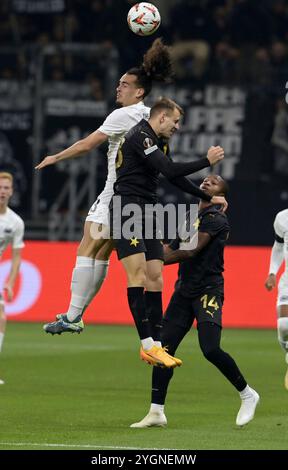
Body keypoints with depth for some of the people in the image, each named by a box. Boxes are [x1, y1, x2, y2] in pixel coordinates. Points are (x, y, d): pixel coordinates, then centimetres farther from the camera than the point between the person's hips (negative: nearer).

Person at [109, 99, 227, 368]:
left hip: (146, 213, 10)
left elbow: (174, 178, 30)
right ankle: (147, 344, -22)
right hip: (127, 210, -10)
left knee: (155, 277, 3)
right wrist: (207, 161, -10)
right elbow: (171, 171, -19)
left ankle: (155, 344, 2)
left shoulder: (154, 141, 21)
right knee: (138, 274, -16)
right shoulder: (140, 136, -11)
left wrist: (208, 198, 31)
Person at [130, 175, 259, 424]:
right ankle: (156, 412, 5)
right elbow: (170, 250, 20)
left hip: (208, 290, -7)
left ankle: (247, 395, 2)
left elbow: (192, 251, -18)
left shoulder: (217, 219, -8)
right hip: (184, 289, 7)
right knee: (164, 347, -1)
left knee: (211, 349, -20)